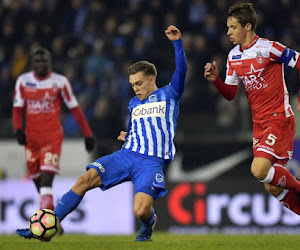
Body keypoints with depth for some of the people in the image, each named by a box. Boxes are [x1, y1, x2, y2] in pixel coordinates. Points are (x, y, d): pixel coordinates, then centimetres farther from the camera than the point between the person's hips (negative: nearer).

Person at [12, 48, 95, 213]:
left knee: (46, 179, -19)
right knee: (37, 181, 8)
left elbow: (75, 109, 4)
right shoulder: (23, 81, 6)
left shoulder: (60, 82, -1)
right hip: (31, 137, 4)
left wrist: (88, 134, 3)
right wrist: (18, 130, -11)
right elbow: (17, 109, 7)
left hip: (53, 136, -4)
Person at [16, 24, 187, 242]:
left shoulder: (169, 95, 5)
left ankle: (149, 223, 15)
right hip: (127, 154, 5)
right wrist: (126, 137, 14)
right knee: (85, 180, -16)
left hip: (152, 162, -5)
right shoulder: (134, 103, 22)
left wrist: (177, 42, -22)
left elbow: (181, 71, -10)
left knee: (141, 211, -26)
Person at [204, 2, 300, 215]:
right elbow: (230, 94, 13)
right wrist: (215, 79, -5)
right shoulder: (233, 56, 8)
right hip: (259, 124, 7)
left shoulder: (268, 48, -13)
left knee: (259, 170, -22)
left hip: (279, 119, -7)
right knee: (273, 188, 2)